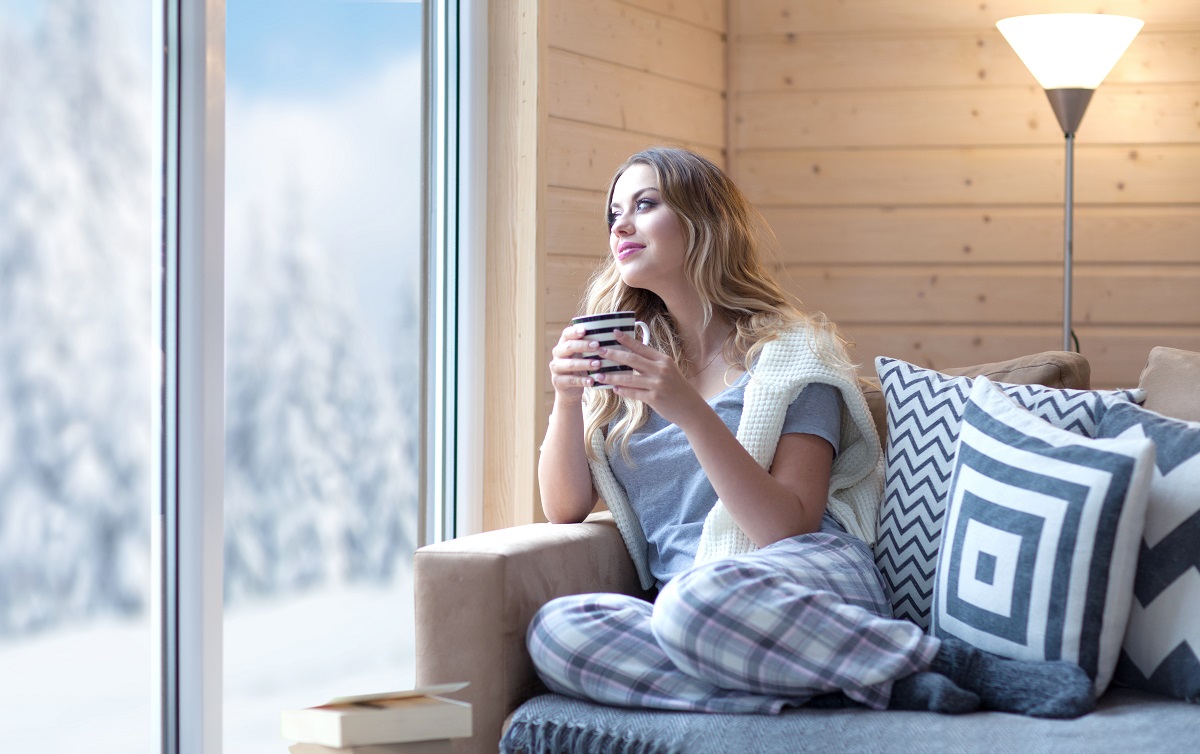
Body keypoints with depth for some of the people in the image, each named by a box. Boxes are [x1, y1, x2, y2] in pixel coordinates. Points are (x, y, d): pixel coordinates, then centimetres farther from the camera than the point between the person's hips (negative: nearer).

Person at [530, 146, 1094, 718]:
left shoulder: (789, 350, 3)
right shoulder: (620, 359, 18)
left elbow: (791, 526, -8)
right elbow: (565, 509, 11)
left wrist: (690, 412, -18)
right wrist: (566, 399, -7)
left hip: (805, 579, -5)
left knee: (697, 600, -41)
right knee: (553, 631, -31)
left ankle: (963, 667, -22)